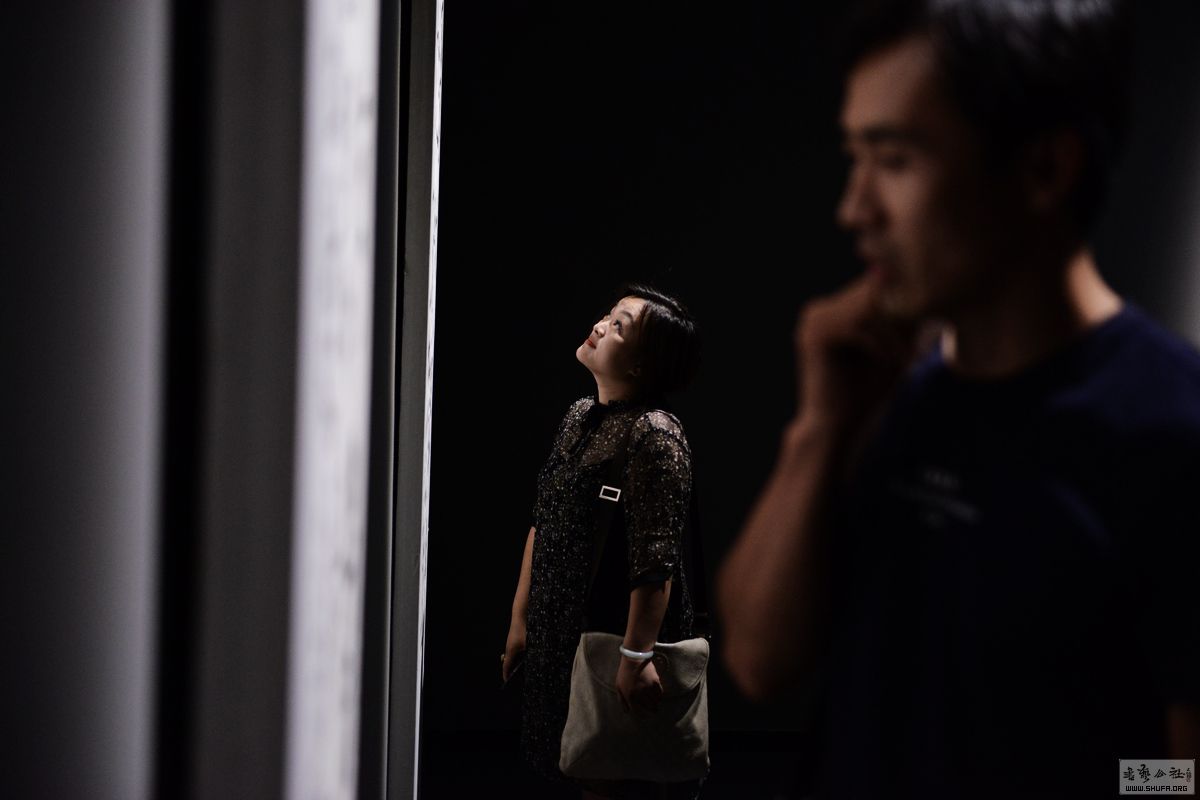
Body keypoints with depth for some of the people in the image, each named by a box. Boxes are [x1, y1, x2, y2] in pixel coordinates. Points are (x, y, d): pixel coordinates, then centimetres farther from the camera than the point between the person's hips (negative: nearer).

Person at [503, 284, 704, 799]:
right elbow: (542, 525, 14)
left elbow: (655, 561, -22)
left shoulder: (654, 435, -18)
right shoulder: (580, 417, 8)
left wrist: (637, 655, -25)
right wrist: (521, 621, 15)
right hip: (561, 634, 8)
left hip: (617, 635, -8)